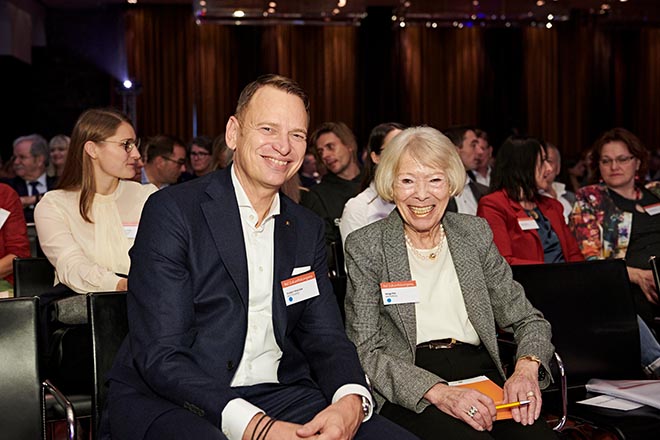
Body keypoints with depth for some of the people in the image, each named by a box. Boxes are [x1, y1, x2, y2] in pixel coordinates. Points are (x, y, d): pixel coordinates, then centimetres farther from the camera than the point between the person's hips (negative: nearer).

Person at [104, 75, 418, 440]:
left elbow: (325, 337, 7)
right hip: (169, 402, -5)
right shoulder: (171, 211, -8)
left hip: (277, 395, 5)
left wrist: (352, 401, -16)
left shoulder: (307, 229, 12)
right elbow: (159, 356, -14)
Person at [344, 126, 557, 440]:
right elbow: (366, 352, -6)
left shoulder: (475, 233, 12)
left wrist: (527, 368, -9)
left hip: (481, 376, 5)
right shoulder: (365, 246, 1)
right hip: (409, 396, -4)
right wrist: (437, 391, -22)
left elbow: (528, 319, 14)